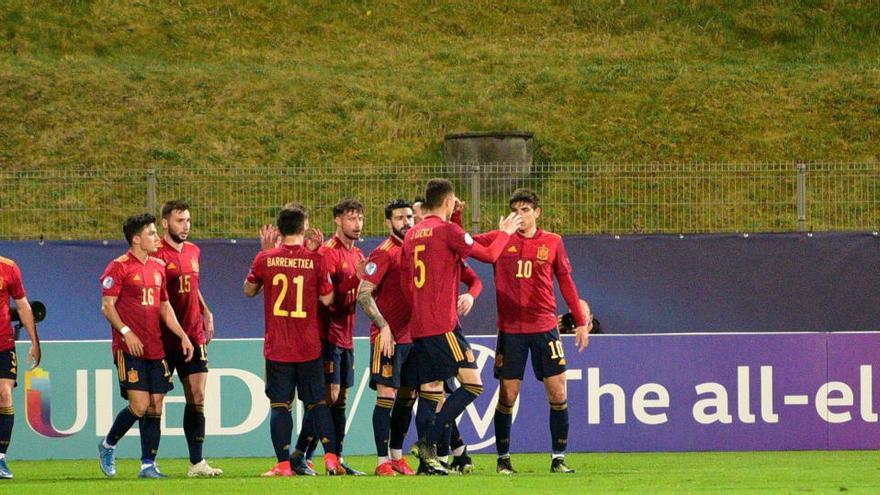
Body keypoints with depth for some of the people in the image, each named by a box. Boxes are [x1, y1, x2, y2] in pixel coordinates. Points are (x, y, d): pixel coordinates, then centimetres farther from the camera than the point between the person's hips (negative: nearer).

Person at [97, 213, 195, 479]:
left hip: (155, 348, 7)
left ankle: (148, 464, 8)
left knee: (155, 407, 3)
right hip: (129, 348, -7)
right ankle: (108, 446, 9)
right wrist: (126, 332, -20)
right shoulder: (119, 267, -6)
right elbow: (107, 306, -9)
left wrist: (182, 335, 12)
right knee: (140, 405, -13)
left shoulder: (158, 267, 16)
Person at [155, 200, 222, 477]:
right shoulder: (157, 254, -10)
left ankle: (197, 463, 4)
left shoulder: (193, 252, 12)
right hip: (164, 338, -6)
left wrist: (206, 312, 16)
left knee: (197, 399, 2)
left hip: (194, 335, 6)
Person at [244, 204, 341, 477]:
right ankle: (330, 456, 1)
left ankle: (283, 464, -3)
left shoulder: (265, 259, -4)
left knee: (280, 405, 2)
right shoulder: (315, 260, -7)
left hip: (276, 349, 0)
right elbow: (327, 299, 1)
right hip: (309, 348, 0)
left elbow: (249, 290, 13)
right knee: (317, 402, 10)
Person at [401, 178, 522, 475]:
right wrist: (504, 233, 14)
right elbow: (488, 255, -4)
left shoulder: (412, 235, 14)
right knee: (472, 384, -6)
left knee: (430, 390, 9)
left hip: (418, 325, 8)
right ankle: (429, 441, -15)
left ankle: (427, 460, 4)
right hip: (443, 325, -8)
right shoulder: (446, 230, -8)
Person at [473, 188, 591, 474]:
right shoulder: (500, 240, 2)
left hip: (544, 327, 1)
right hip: (510, 329, -1)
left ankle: (558, 458, 6)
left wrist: (581, 321, 9)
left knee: (557, 392, -3)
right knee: (508, 395, 0)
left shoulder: (552, 243, 4)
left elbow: (565, 282, 11)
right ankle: (503, 458, 12)